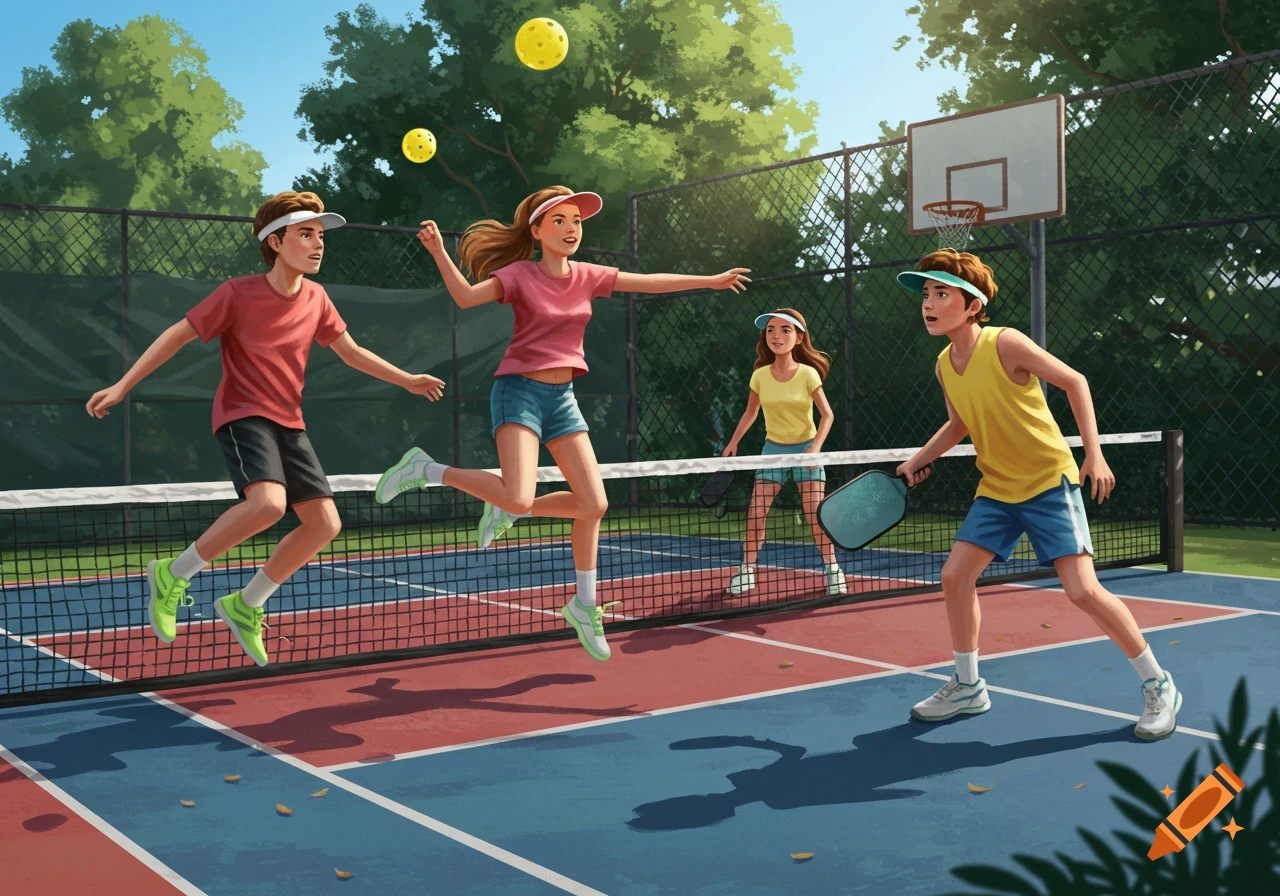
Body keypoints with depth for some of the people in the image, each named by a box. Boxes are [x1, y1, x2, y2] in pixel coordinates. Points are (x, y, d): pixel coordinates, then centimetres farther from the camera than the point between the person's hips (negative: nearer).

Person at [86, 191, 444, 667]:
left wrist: (407, 380, 12)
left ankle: (244, 606, 15)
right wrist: (121, 386, -8)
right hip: (242, 415, -6)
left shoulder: (315, 298, 6)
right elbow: (178, 334, -4)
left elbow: (351, 352, 17)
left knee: (325, 524, -3)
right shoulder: (238, 293, -10)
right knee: (268, 502, -33)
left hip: (288, 424, 7)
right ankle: (173, 576, -11)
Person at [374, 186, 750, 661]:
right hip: (519, 390, -6)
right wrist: (439, 252, -36)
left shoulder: (587, 276, 7)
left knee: (593, 504, 1)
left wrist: (710, 281, 16)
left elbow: (652, 282, 14)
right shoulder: (520, 275, -8)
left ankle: (584, 605, 20)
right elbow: (466, 296, -22)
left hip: (562, 396, 6)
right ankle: (426, 469, -3)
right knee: (518, 497, -24)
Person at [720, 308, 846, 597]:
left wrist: (816, 447, -22)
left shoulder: (808, 374, -13)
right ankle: (746, 571, 7)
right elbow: (750, 413, 12)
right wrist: (733, 443, 8)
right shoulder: (760, 376, -4)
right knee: (755, 514, -5)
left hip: (805, 448, -2)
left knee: (816, 514, -6)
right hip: (773, 449, 2)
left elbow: (827, 414, -8)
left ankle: (832, 570, 9)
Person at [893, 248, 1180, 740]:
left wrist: (1093, 454, -17)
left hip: (1049, 482, -7)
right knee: (955, 575, -2)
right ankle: (967, 687, 17)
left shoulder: (1005, 344, -19)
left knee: (1083, 590, -14)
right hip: (996, 489, 7)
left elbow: (1074, 381, -11)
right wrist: (919, 460, 8)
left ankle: (1158, 686, 5)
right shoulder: (943, 366, 1)